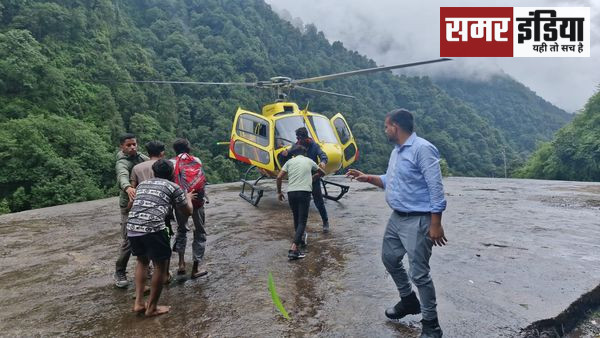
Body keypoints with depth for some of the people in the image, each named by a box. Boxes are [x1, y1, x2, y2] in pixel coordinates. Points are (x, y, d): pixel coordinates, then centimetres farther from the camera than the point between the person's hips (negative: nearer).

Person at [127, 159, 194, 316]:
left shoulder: (142, 183, 24)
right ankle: (152, 307, 20)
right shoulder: (174, 187, 10)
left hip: (131, 227, 6)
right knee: (161, 266, 12)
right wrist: (188, 198, 40)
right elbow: (188, 211, 20)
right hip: (153, 228, -6)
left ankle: (138, 302, 26)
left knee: (142, 261, 27)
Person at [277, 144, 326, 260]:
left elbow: (279, 177, 4)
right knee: (302, 221, -5)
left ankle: (299, 240, 35)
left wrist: (279, 192, 15)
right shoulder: (309, 161, 17)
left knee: (296, 219, 20)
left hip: (291, 192, 2)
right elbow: (322, 172, 31)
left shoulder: (290, 161, 14)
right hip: (304, 192, -2)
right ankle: (294, 249, -18)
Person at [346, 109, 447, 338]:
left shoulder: (422, 149, -18)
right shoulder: (396, 152, 11)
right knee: (389, 258, 21)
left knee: (419, 273, -3)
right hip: (396, 218, 10)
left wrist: (435, 224, -23)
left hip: (417, 221, -10)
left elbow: (436, 188, -21)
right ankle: (408, 301, 41)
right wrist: (366, 178, 11)